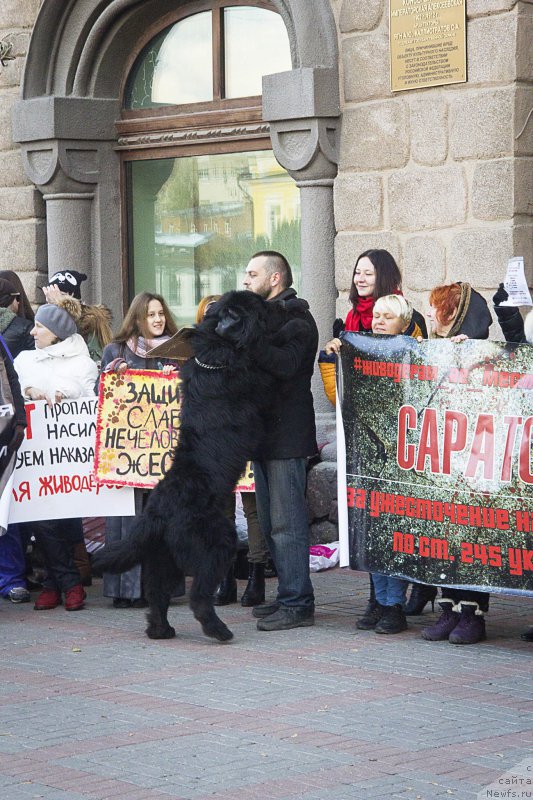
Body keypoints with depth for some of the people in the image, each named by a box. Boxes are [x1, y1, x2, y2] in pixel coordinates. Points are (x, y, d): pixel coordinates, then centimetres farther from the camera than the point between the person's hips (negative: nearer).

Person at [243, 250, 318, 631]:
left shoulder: (295, 318, -9)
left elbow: (286, 363, -27)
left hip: (287, 435, -10)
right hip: (265, 433, 10)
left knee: (287, 522, -9)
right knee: (271, 523, 13)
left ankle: (297, 603, -7)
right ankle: (289, 596, 20)